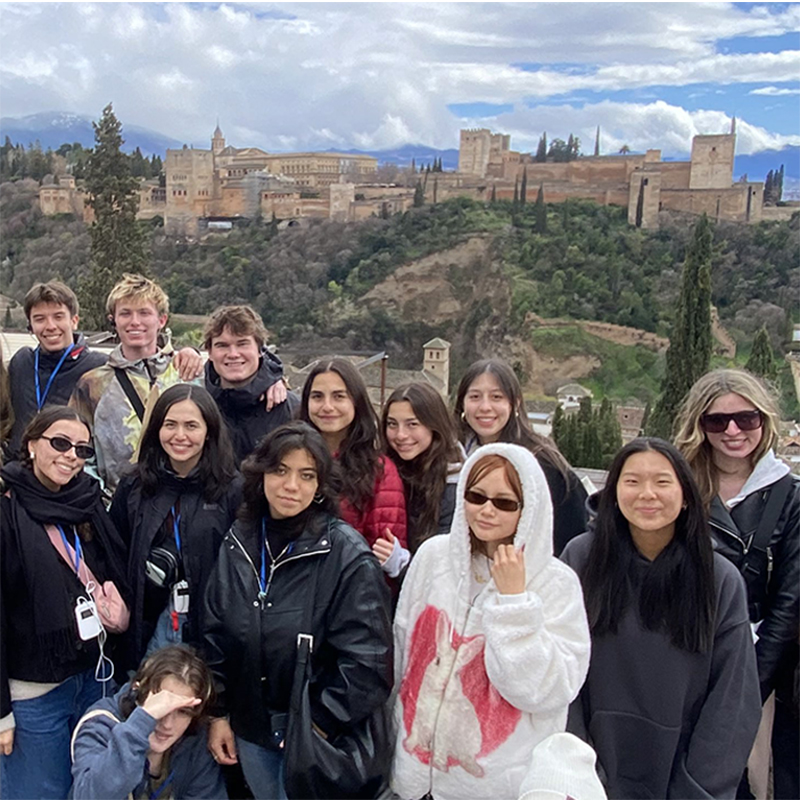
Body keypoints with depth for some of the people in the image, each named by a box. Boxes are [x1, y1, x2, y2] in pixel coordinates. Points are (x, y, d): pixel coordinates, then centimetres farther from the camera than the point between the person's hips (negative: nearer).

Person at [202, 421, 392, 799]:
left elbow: (368, 660, -18)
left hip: (315, 737, -4)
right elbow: (215, 633, 6)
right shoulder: (238, 542, -2)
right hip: (250, 729, 5)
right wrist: (218, 713, 6)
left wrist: (322, 723, -15)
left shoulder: (348, 555, -19)